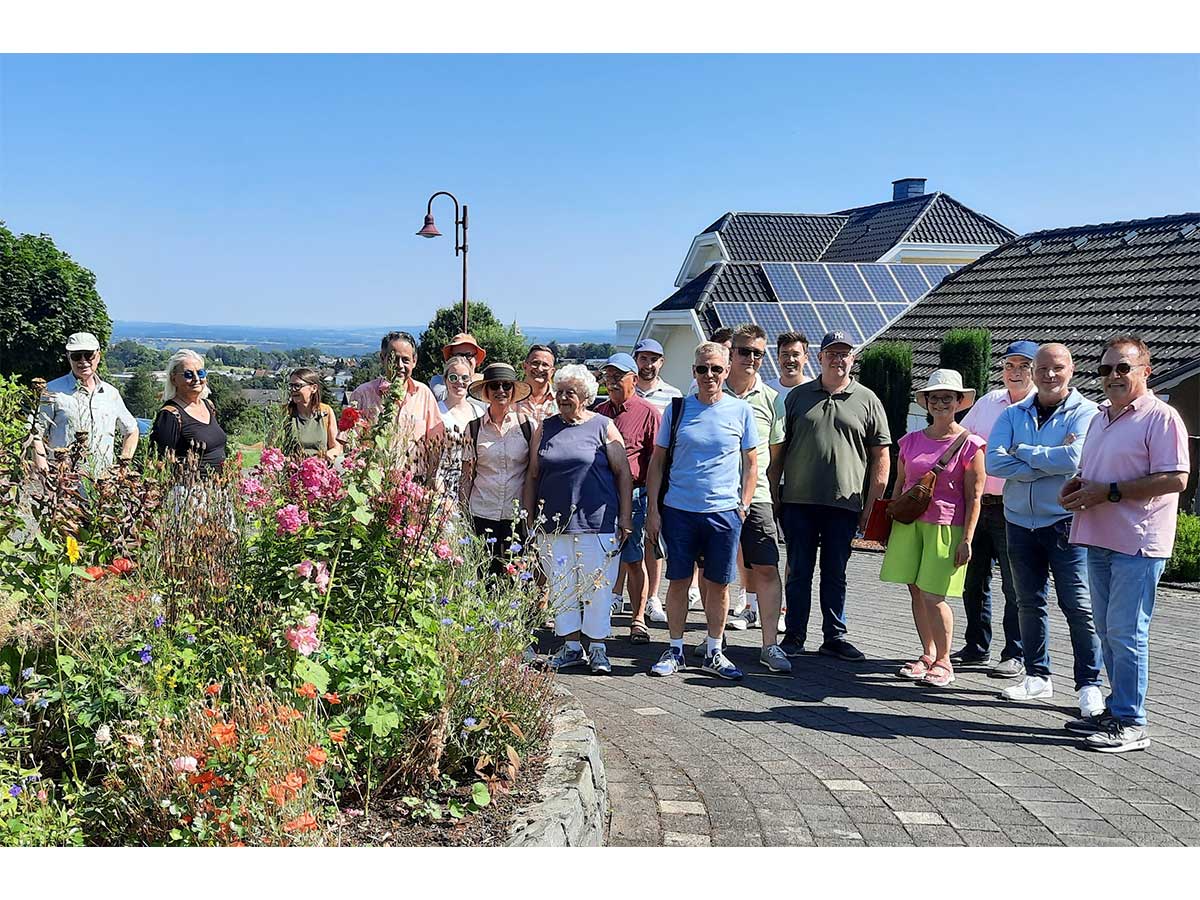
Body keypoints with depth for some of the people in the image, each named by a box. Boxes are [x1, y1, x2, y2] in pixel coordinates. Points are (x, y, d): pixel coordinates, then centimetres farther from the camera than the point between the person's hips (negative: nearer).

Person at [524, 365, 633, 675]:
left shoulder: (603, 426, 1)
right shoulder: (545, 428, 10)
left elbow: (623, 473, 1)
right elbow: (533, 475, 13)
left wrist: (626, 517, -4)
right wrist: (530, 518, 9)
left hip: (597, 522, -3)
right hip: (553, 522, 4)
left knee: (596, 586, 1)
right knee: (560, 587, 8)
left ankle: (597, 649, 12)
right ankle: (571, 646, 19)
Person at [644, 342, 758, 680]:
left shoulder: (741, 410, 3)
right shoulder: (677, 409, 3)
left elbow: (750, 463, 9)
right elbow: (657, 462, 6)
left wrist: (744, 505, 0)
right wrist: (652, 510, 0)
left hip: (724, 512, 0)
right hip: (678, 510, 0)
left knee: (718, 584, 6)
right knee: (679, 581, 6)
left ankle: (714, 652, 20)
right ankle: (675, 650, 19)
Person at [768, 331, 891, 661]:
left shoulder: (867, 400, 5)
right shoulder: (798, 396, 8)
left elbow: (881, 457, 5)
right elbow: (778, 449, 10)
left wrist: (871, 504, -1)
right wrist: (774, 494, 3)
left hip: (844, 504, -1)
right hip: (798, 501, 1)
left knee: (835, 573, 9)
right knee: (799, 571, 7)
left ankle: (835, 636, 19)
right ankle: (794, 635, 16)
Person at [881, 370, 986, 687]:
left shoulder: (970, 444, -4)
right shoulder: (911, 441, 9)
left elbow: (974, 497, -5)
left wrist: (966, 539, -10)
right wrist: (889, 527, 15)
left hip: (945, 527, -5)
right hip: (909, 524, 5)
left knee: (933, 596, -7)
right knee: (916, 592, 7)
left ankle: (944, 662, 10)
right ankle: (927, 656, 21)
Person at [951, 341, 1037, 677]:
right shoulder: (989, 401, 12)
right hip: (976, 505, 6)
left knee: (1015, 587, 0)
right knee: (974, 582, 13)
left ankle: (1015, 656, 10)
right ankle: (976, 648, 26)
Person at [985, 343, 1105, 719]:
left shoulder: (1086, 413, -3)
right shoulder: (1013, 415, 8)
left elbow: (1074, 458, -20)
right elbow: (994, 462, -6)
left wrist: (1022, 452, -8)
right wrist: (1049, 460, -13)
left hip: (1066, 523, -4)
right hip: (1020, 521, 5)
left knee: (1079, 605, -5)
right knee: (1029, 603, 11)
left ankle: (1089, 684, 2)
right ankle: (1037, 677, 21)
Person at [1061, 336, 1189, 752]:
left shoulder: (1161, 417, -9)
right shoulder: (1100, 417, 18)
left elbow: (1175, 479, -18)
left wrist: (1109, 492, -19)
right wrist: (1077, 485, 6)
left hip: (1137, 545, -9)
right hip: (1100, 541, 9)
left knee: (1126, 633, -7)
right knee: (1107, 631, 14)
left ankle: (1131, 724, 0)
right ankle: (1117, 708, 25)